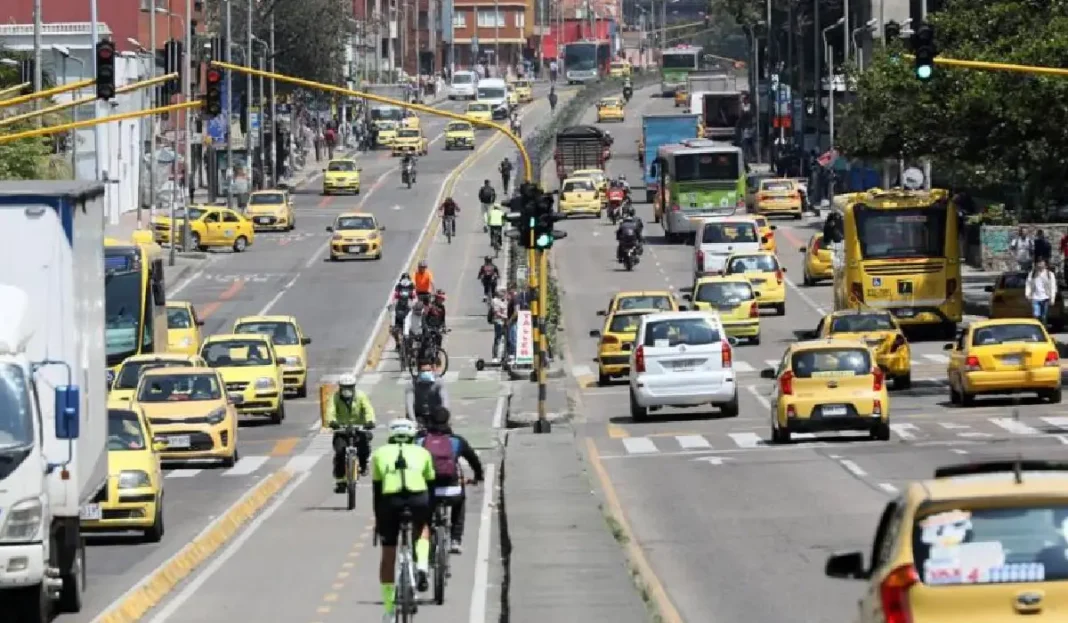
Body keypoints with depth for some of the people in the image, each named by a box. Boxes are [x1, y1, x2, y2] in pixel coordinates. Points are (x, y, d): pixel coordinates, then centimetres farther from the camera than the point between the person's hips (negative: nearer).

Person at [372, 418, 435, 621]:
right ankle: (422, 568, 8)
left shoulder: (380, 454, 23)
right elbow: (431, 487, 26)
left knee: (388, 555, 14)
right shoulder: (422, 453, 23)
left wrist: (378, 520, 28)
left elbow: (376, 491, 22)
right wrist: (431, 519, 33)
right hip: (418, 498, 0)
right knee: (422, 529, 35)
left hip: (390, 500, 0)